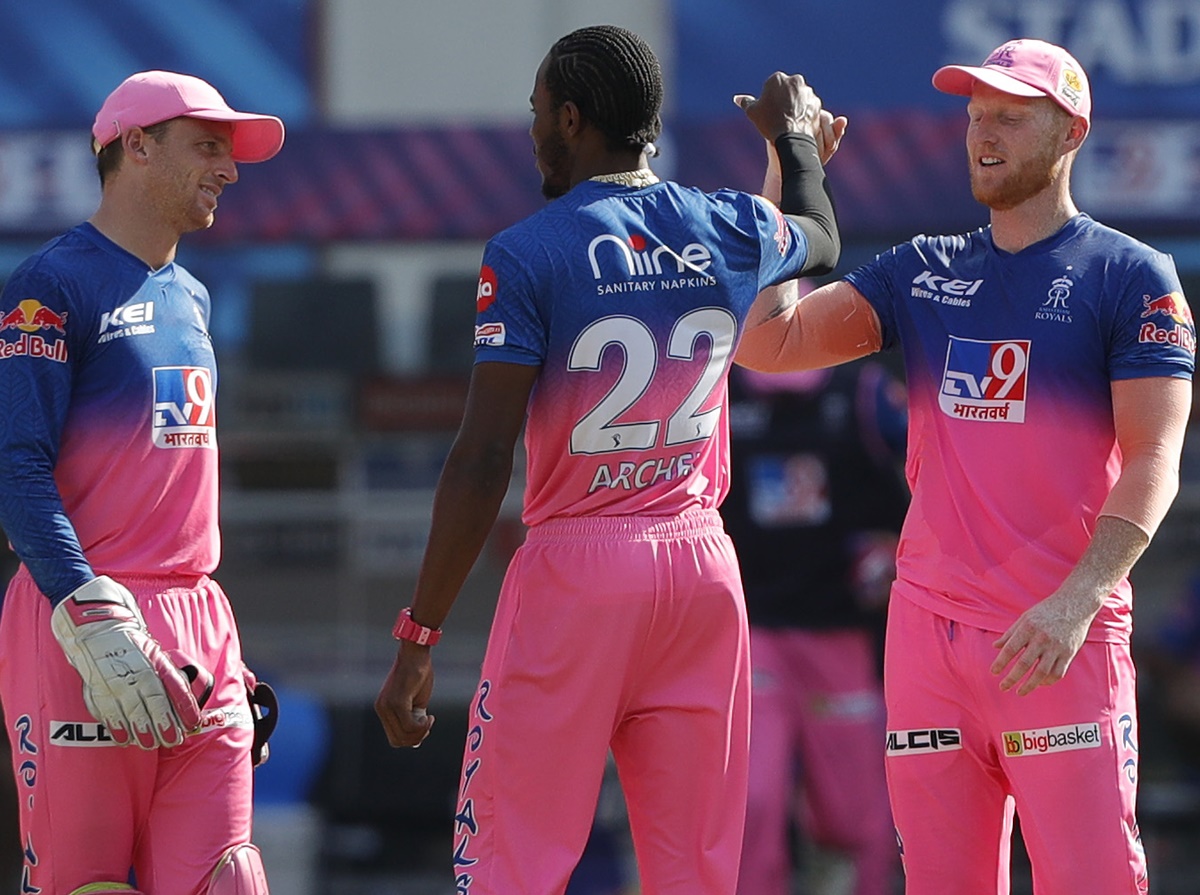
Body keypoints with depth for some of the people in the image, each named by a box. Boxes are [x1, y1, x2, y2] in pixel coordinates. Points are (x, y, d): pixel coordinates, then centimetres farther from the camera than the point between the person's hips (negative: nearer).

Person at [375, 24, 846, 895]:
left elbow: (484, 458, -14)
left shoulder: (527, 253, -9)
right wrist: (800, 139, 54)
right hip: (703, 568, 5)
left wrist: (418, 636, -12)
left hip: (574, 570, -5)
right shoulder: (732, 232, 6)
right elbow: (820, 238, 32)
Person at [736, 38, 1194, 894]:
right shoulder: (921, 274, 16)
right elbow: (766, 342, 8)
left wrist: (1078, 600, -22)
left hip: (1064, 640, -5)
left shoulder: (1132, 277, 1)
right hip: (929, 628, 5)